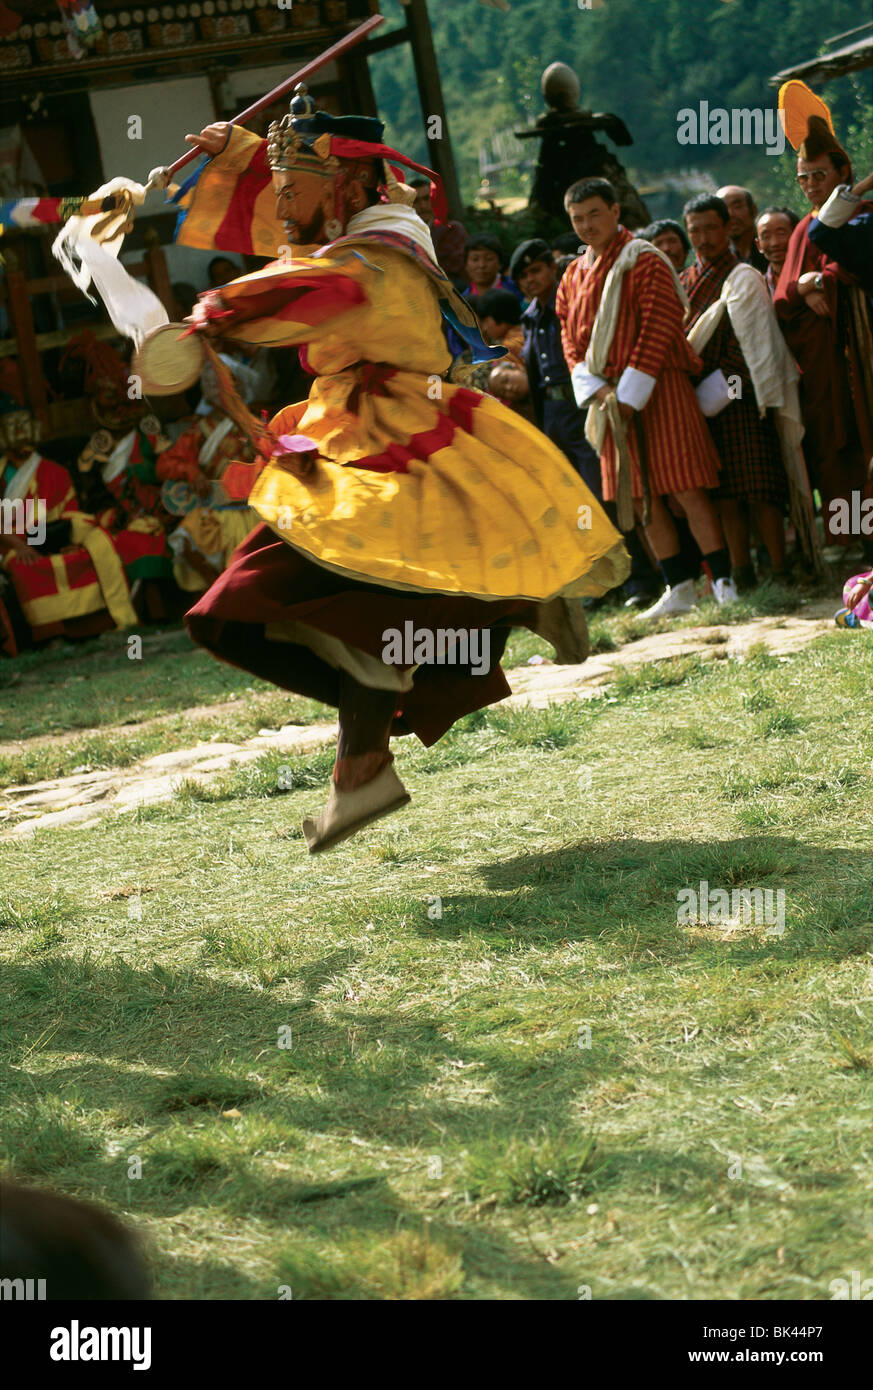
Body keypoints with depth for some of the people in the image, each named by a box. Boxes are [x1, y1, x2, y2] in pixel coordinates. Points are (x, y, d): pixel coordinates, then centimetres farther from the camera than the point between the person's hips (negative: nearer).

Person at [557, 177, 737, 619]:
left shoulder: (644, 262, -6)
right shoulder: (574, 277, 14)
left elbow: (660, 326, -13)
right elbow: (571, 339, 12)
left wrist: (631, 391, -16)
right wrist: (597, 389, -5)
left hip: (658, 388, -6)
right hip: (611, 397, 6)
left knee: (686, 490, -9)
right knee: (640, 498, 6)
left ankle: (724, 582, -4)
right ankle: (678, 587, 13)